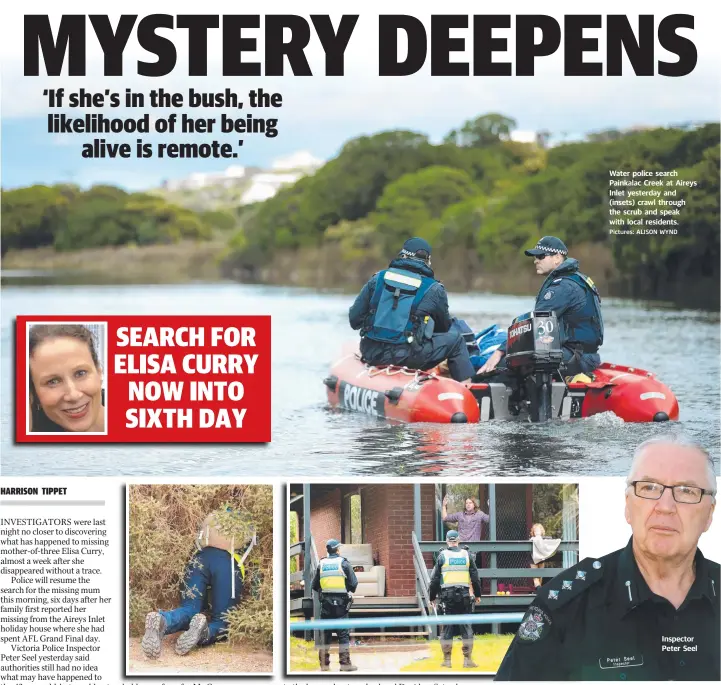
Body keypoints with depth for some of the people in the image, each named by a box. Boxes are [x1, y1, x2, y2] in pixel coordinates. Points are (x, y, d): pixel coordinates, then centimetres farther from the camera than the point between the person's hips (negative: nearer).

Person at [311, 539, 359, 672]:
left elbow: (314, 585, 6)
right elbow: (353, 583, -8)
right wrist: (350, 591, 12)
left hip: (326, 602, 3)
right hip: (341, 602, -3)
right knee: (343, 633, 0)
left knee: (325, 633, 8)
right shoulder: (343, 563, -4)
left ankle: (324, 663, 8)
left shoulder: (321, 564, 5)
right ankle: (345, 662, -4)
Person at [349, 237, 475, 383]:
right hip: (409, 358, -4)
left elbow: (354, 318, 9)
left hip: (372, 354, 4)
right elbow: (444, 326, 15)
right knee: (455, 338, 13)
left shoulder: (378, 279, 7)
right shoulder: (434, 289, 1)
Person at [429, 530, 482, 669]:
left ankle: (447, 660, 5)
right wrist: (477, 594, 20)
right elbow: (474, 576, 9)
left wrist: (433, 597, 10)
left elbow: (435, 578, 0)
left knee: (447, 627, 4)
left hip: (448, 596, -1)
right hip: (464, 595, 1)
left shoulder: (442, 555, 0)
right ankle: (468, 659, 2)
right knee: (466, 627, 5)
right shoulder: (466, 555, 5)